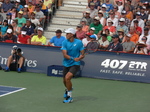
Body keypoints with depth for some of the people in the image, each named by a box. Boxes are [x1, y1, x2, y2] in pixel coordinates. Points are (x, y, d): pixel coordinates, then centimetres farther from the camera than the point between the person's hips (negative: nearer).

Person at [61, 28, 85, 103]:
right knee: (64, 81, 15)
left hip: (75, 64, -4)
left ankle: (69, 97, -10)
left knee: (67, 77, -24)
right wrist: (73, 58, -27)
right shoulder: (65, 42, -3)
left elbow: (82, 55, -3)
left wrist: (79, 58, -25)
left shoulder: (79, 42, -7)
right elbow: (65, 54, -12)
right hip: (66, 64, 4)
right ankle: (68, 89, 52)